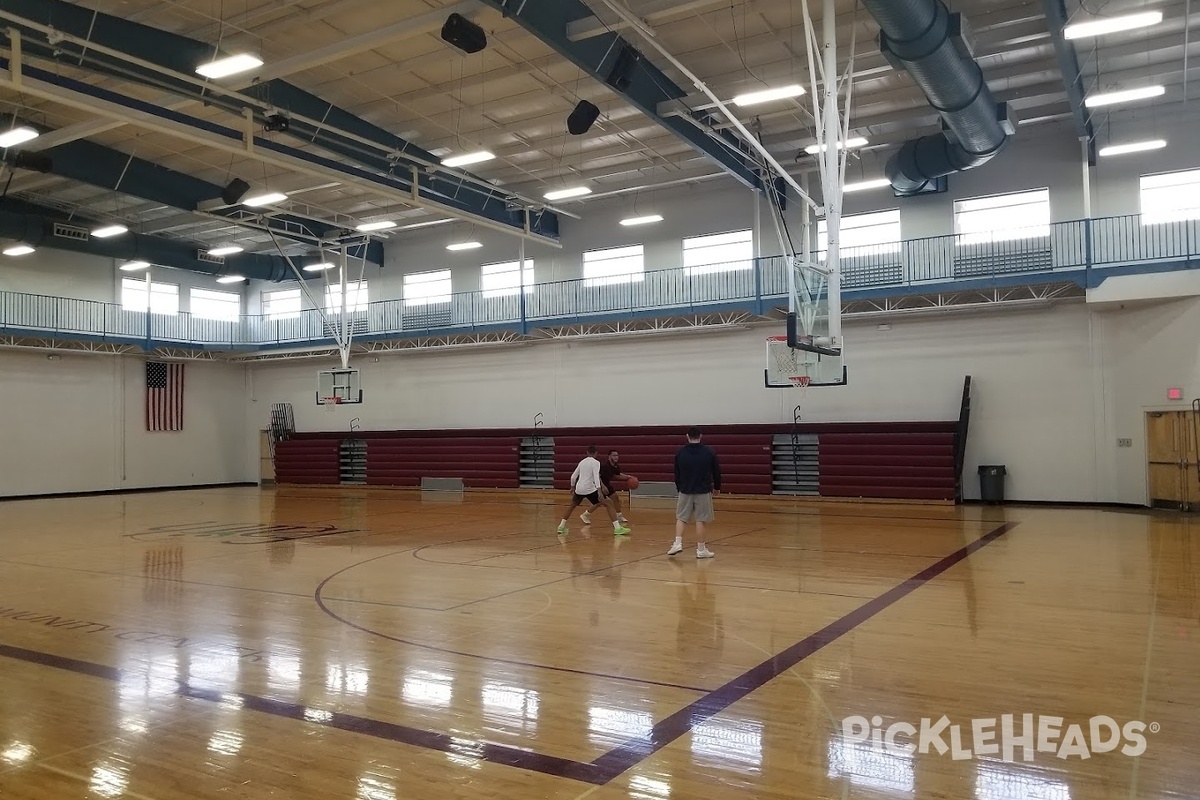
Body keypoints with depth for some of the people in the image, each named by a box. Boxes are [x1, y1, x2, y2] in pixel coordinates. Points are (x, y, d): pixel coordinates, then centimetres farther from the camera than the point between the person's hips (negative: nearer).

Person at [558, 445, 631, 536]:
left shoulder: (582, 462, 18)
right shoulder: (595, 462, -1)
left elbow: (573, 476, 23)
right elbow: (596, 477, -15)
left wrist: (572, 488, 39)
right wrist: (599, 491, -21)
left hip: (579, 489, 6)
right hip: (590, 489, -6)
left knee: (572, 505, 32)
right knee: (609, 504, 1)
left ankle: (561, 526, 25)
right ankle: (617, 528, -10)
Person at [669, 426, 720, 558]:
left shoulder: (680, 452, 0)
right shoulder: (709, 452, -4)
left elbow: (676, 474, 9)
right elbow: (716, 472, 3)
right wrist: (717, 487, 19)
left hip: (685, 491, 1)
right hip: (703, 491, -1)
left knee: (681, 518, 13)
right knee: (700, 520, 3)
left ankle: (678, 543, 1)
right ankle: (701, 550, 7)